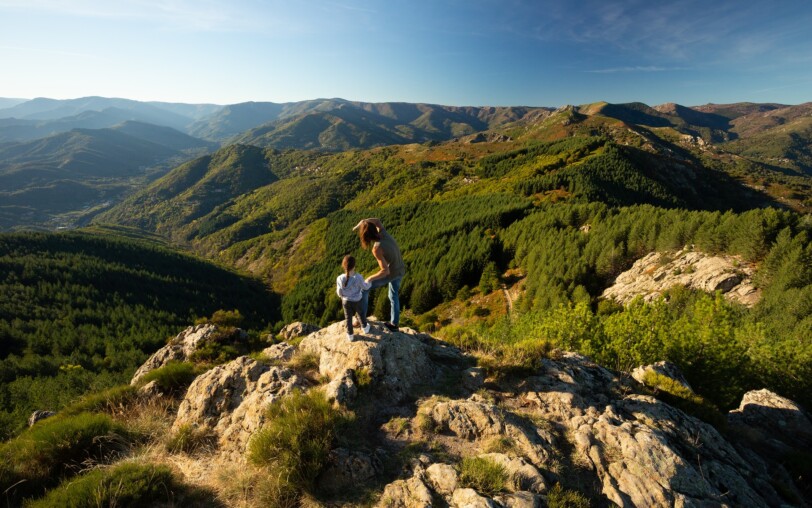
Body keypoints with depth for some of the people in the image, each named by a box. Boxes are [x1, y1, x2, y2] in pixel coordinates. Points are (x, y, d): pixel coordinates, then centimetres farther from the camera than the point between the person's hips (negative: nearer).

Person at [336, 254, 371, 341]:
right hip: (357, 301, -1)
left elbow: (339, 293, -12)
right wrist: (369, 283, 10)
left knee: (348, 318, 22)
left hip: (346, 301, 1)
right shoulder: (358, 277, -31)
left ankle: (350, 335, 39)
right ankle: (365, 327, 51)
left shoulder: (340, 278, -25)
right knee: (361, 314, 28)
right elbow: (365, 287, -13)